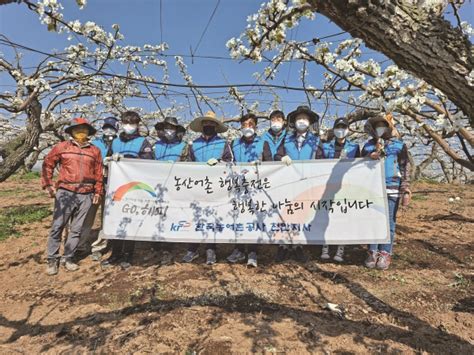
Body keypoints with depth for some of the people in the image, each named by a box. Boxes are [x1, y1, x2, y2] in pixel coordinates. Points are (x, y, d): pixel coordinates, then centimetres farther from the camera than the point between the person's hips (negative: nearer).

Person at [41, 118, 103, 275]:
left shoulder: (95, 151, 8)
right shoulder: (61, 147, 5)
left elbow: (98, 173, 9)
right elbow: (48, 164, 10)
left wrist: (97, 192, 7)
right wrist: (47, 184, 4)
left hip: (86, 195, 2)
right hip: (65, 192, -1)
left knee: (76, 228, 7)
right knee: (57, 226, 0)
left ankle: (67, 258, 20)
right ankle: (52, 259, 15)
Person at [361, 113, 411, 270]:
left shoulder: (398, 145, 3)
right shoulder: (369, 145, 11)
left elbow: (405, 168, 0)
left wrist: (406, 190, -5)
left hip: (391, 189, -2)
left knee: (388, 222, 2)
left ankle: (385, 254, 10)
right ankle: (373, 252, 13)